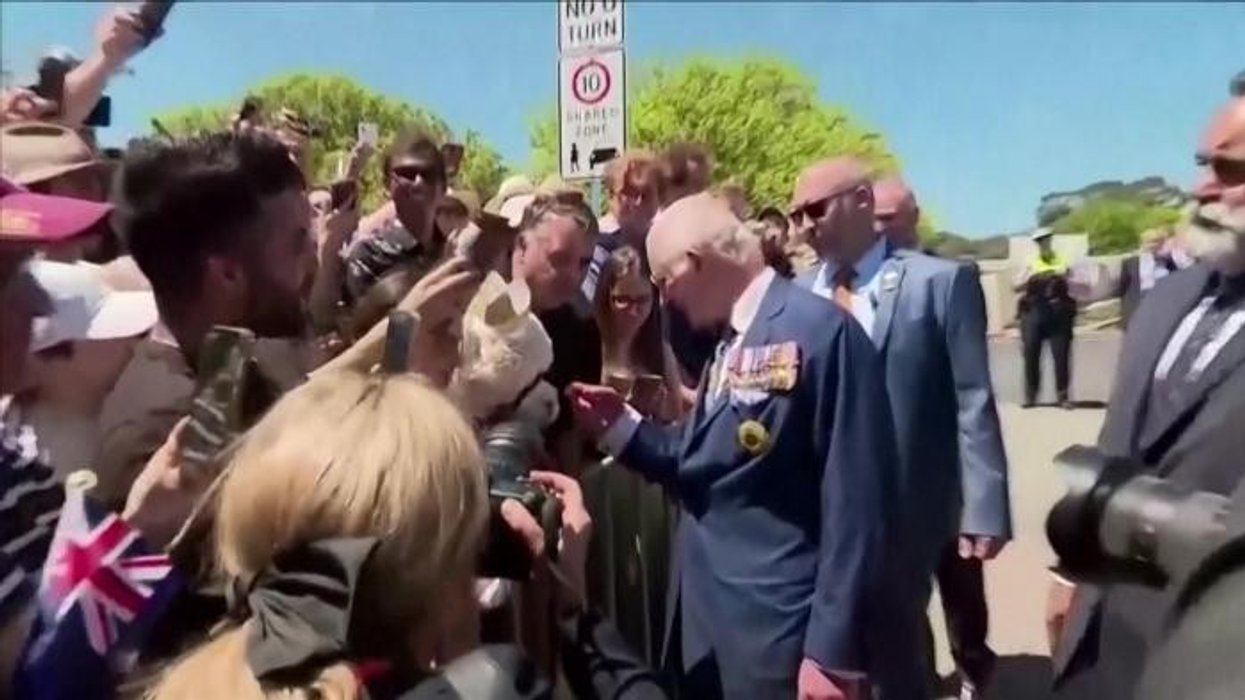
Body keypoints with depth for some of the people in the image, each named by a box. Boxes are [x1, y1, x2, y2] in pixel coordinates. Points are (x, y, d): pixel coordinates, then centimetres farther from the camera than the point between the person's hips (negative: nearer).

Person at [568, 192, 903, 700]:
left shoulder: (821, 330, -17)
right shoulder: (730, 343, 11)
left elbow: (854, 501, -20)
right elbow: (704, 466, 9)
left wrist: (832, 651, -18)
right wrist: (622, 424, 2)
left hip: (776, 637, -8)